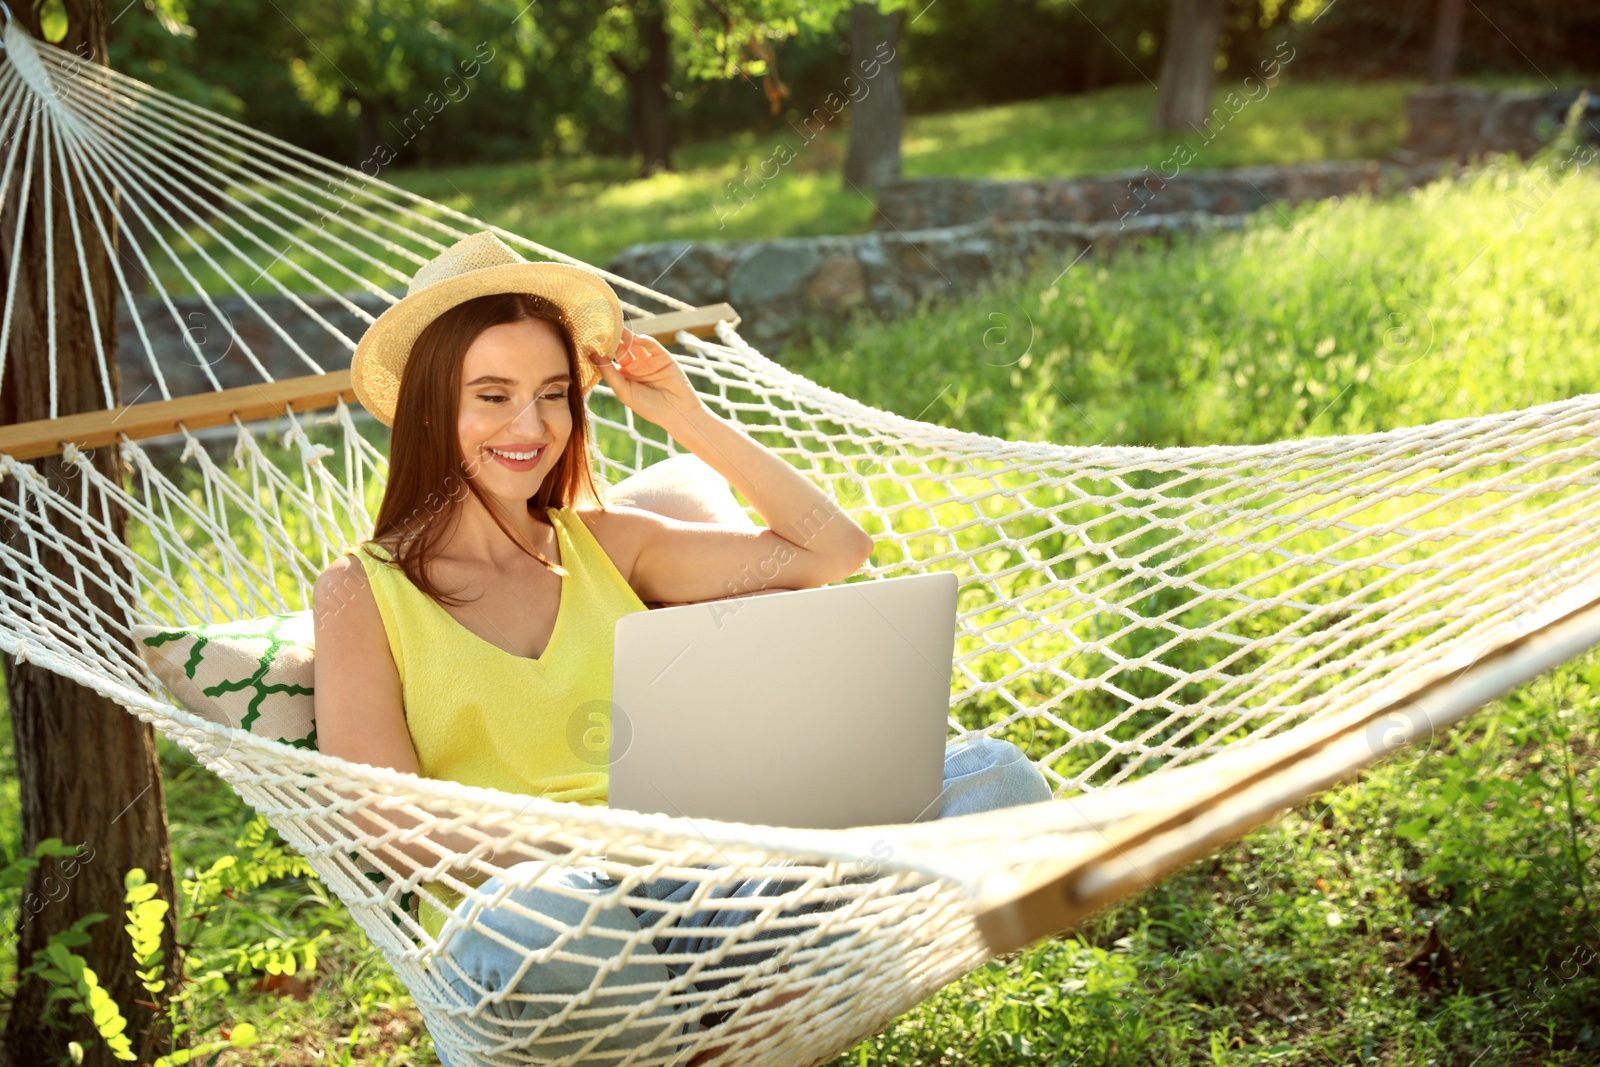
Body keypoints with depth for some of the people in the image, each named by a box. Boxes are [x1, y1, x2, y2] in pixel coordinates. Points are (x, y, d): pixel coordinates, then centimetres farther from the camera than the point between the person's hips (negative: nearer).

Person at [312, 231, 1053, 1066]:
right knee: (534, 927, -43)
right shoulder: (361, 592, 7)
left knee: (992, 779, -16)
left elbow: (832, 550, 19)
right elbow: (387, 819, -4)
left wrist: (686, 416, 15)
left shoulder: (606, 544, 19)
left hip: (694, 876, 4)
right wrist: (553, 862, -21)